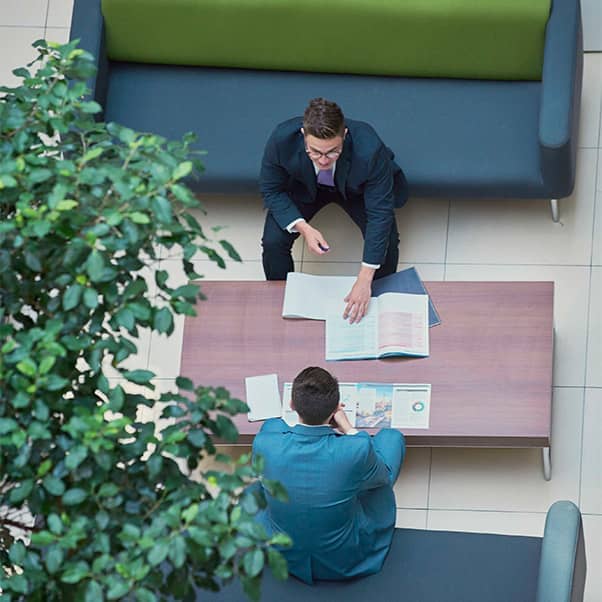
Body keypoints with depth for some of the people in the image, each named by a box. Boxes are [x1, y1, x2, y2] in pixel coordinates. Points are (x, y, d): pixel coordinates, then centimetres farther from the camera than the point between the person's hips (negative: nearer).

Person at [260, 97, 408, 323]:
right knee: (273, 242, -19)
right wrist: (303, 227, -35)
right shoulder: (282, 140, -37)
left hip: (356, 189, -1)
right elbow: (271, 190, -18)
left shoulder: (370, 149, -42)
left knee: (386, 243, -21)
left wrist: (364, 281, -36)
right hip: (303, 186, 1)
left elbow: (380, 213, -34)